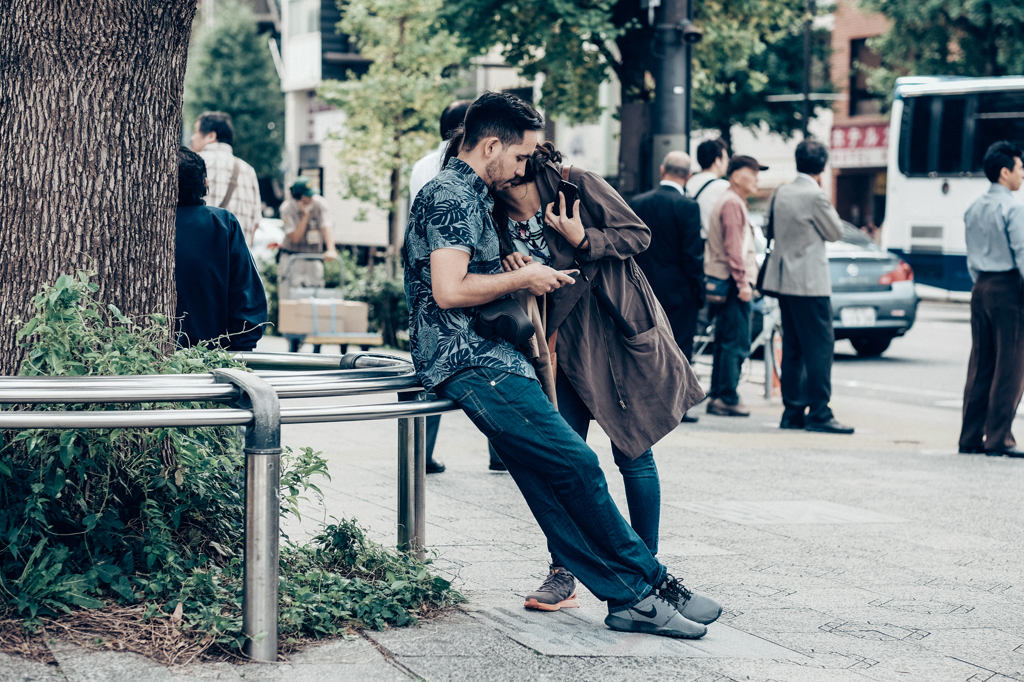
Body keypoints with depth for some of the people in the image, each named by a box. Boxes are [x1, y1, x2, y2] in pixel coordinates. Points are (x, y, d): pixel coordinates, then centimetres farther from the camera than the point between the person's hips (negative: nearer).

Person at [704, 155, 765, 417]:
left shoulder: (733, 202, 21)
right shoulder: (732, 203, -12)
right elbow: (733, 247, -19)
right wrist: (743, 282, -21)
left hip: (725, 283, 11)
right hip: (733, 283, -11)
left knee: (724, 342, 12)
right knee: (736, 343, -10)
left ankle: (717, 396, 15)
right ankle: (727, 399, -11)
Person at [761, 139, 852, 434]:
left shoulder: (781, 193, 7)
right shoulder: (815, 196, -15)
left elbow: (769, 227, 21)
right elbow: (835, 232, -3)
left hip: (784, 279, 8)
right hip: (810, 282, -8)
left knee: (792, 348, 11)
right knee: (820, 346, -5)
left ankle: (793, 411, 13)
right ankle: (819, 413, -8)